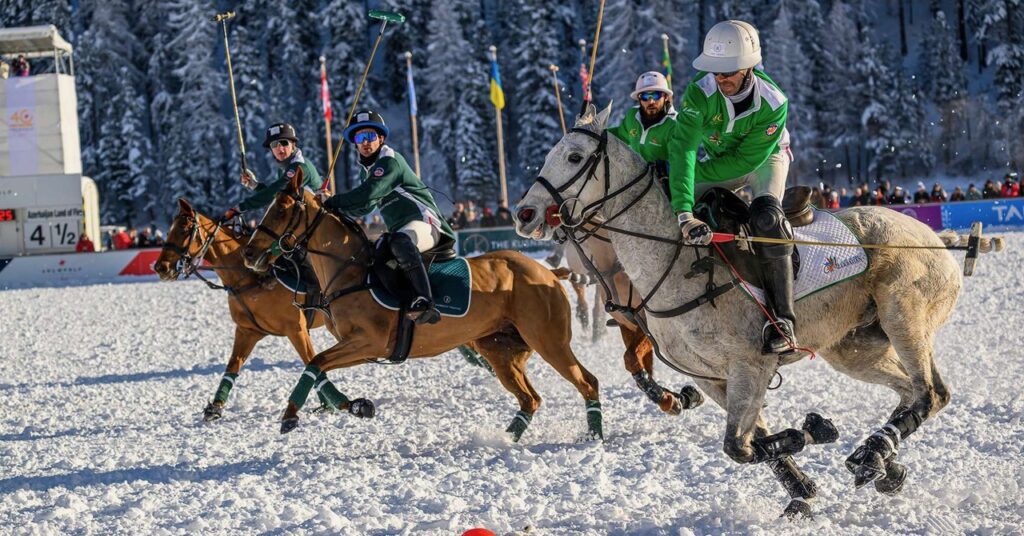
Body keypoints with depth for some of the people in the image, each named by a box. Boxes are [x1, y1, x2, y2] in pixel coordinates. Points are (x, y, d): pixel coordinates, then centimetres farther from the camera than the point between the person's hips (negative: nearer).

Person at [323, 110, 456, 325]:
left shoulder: (390, 161, -12)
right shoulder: (366, 170, 19)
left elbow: (367, 194, -22)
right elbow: (363, 207, 25)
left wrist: (332, 203, -14)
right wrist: (337, 209, 8)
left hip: (424, 221, -11)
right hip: (401, 230, 11)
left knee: (401, 242, -41)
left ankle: (425, 301, -55)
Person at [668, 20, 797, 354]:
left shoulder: (774, 104, -34)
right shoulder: (700, 92, -31)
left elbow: (746, 160, -29)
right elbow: (683, 148, -41)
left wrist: (692, 172, -29)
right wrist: (684, 212, -51)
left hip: (764, 158, -4)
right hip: (720, 159, 4)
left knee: (766, 218, -31)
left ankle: (782, 320, -34)